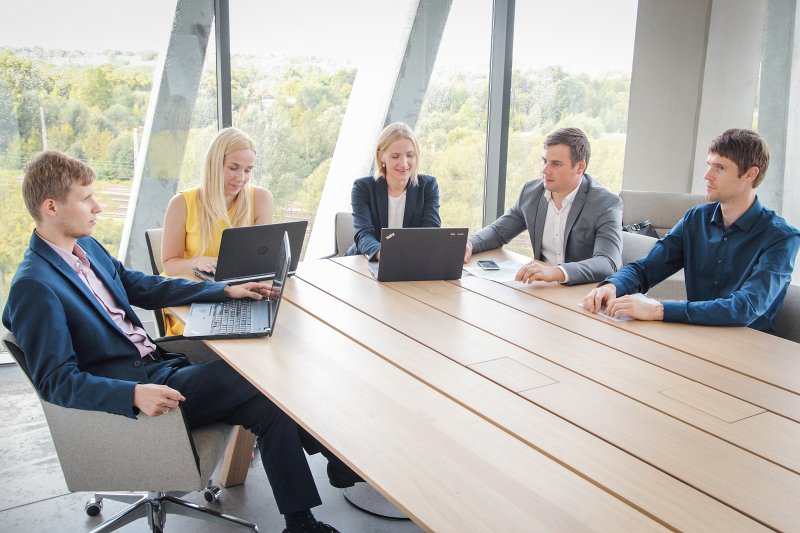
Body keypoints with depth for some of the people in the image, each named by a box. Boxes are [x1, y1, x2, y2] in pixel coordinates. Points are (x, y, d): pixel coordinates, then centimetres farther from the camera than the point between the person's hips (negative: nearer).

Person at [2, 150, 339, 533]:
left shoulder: (87, 247, 9)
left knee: (267, 404, -5)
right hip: (125, 394, -8)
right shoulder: (34, 286, -18)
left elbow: (144, 287, 18)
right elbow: (56, 381, -20)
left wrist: (226, 290, 12)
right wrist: (134, 395, -34)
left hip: (153, 365, 8)